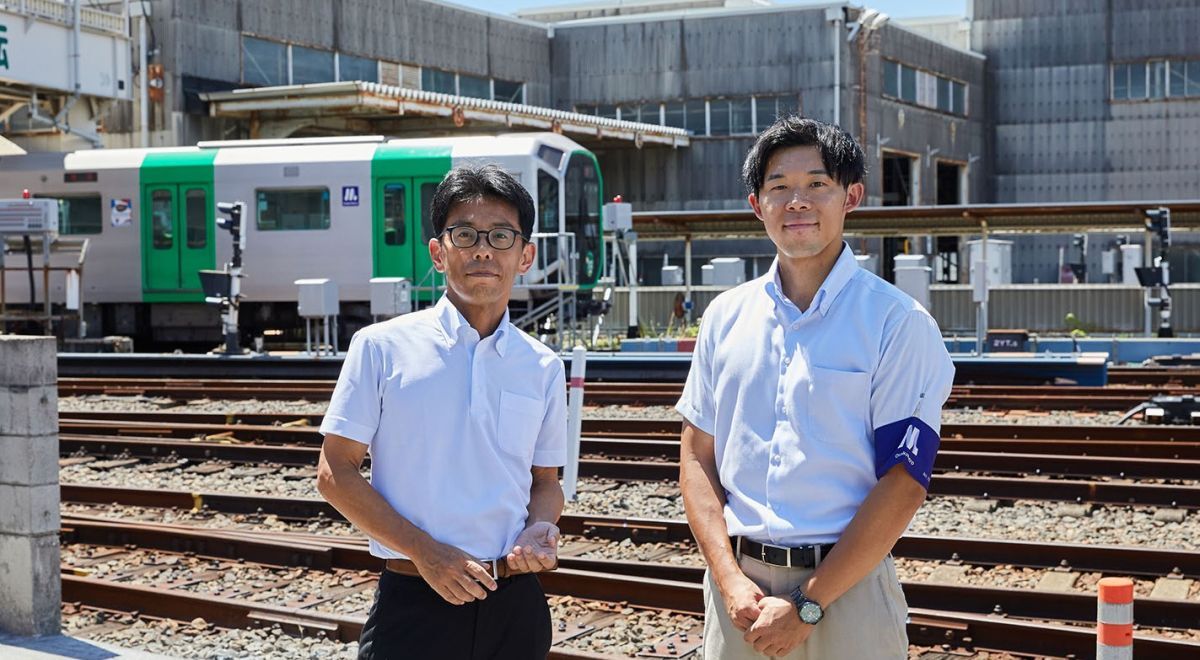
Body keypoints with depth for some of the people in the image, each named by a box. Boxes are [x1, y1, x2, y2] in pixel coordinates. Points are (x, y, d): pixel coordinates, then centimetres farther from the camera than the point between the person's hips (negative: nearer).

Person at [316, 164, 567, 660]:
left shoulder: (542, 368, 7)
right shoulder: (381, 348, -3)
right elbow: (335, 472, -4)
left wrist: (540, 529, -6)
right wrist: (425, 551, -13)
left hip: (514, 606, 3)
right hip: (413, 605, -3)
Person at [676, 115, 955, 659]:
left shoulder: (898, 324, -6)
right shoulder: (726, 316, 7)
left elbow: (903, 484, -10)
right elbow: (697, 456, 7)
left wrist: (808, 605, -13)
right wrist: (731, 580, -6)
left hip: (846, 588, -3)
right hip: (735, 582, 3)